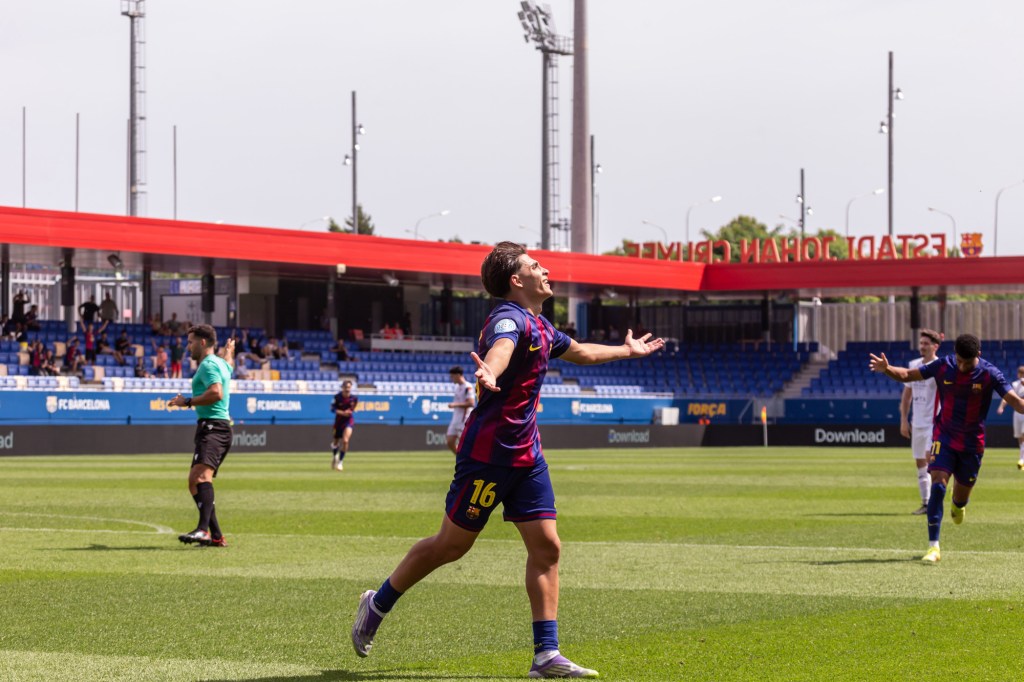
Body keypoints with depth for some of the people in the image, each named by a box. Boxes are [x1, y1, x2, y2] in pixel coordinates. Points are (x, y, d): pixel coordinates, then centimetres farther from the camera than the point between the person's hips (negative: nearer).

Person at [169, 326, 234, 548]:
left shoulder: (208, 364, -7)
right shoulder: (221, 363, 24)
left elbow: (216, 393, -23)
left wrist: (188, 402, -16)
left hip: (212, 427, -11)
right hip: (216, 427, 11)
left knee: (202, 474, -29)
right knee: (195, 482, 14)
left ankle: (203, 529, -47)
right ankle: (216, 536, 14)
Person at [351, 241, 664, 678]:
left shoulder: (540, 327, 15)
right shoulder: (510, 319, -16)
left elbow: (580, 352, 37)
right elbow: (500, 348, -42)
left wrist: (628, 351, 50)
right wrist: (488, 373, -64)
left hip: (526, 457, 8)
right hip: (488, 455, -8)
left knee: (546, 547, -2)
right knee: (451, 545, 2)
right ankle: (377, 604, 22)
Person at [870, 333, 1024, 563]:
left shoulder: (989, 373, -13)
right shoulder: (943, 366, -10)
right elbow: (908, 375, -4)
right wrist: (887, 369, -24)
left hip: (972, 443, 1)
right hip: (945, 437, -1)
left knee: (962, 494, 11)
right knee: (938, 485, -19)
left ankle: (958, 505, 54)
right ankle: (933, 547, -18)